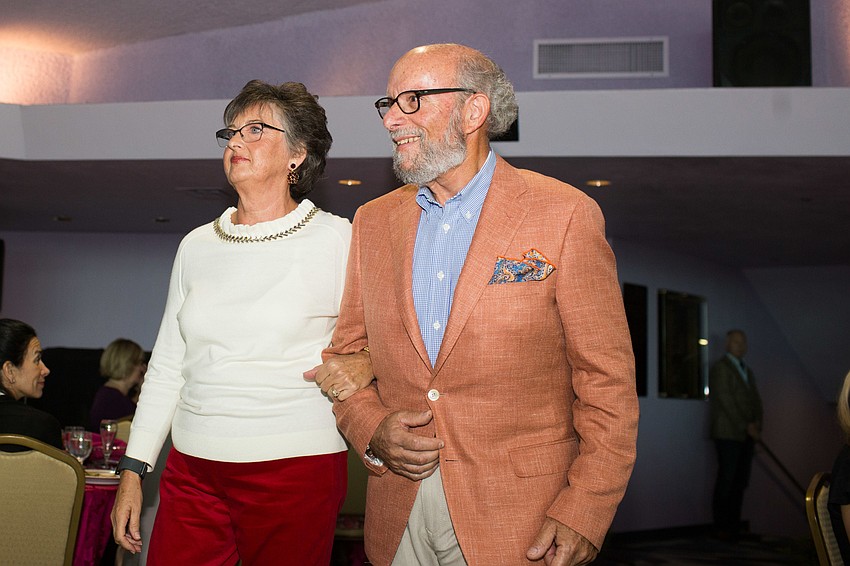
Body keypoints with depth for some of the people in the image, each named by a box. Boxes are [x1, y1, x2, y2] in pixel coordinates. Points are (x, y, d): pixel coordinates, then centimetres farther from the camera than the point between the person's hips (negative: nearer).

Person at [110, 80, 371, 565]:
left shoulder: (334, 239, -2)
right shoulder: (198, 246, 10)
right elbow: (166, 367, 14)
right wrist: (133, 470, 10)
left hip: (296, 470, -3)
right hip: (192, 471, 4)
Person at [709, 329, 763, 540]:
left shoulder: (747, 370, 22)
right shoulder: (720, 368, -3)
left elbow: (755, 399, 17)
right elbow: (726, 400, -11)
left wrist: (757, 424, 0)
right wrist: (746, 426, -13)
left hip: (746, 435, 7)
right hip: (729, 433, -7)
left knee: (740, 482, 4)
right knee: (726, 481, -7)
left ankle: (734, 526, 8)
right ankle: (721, 528, -2)